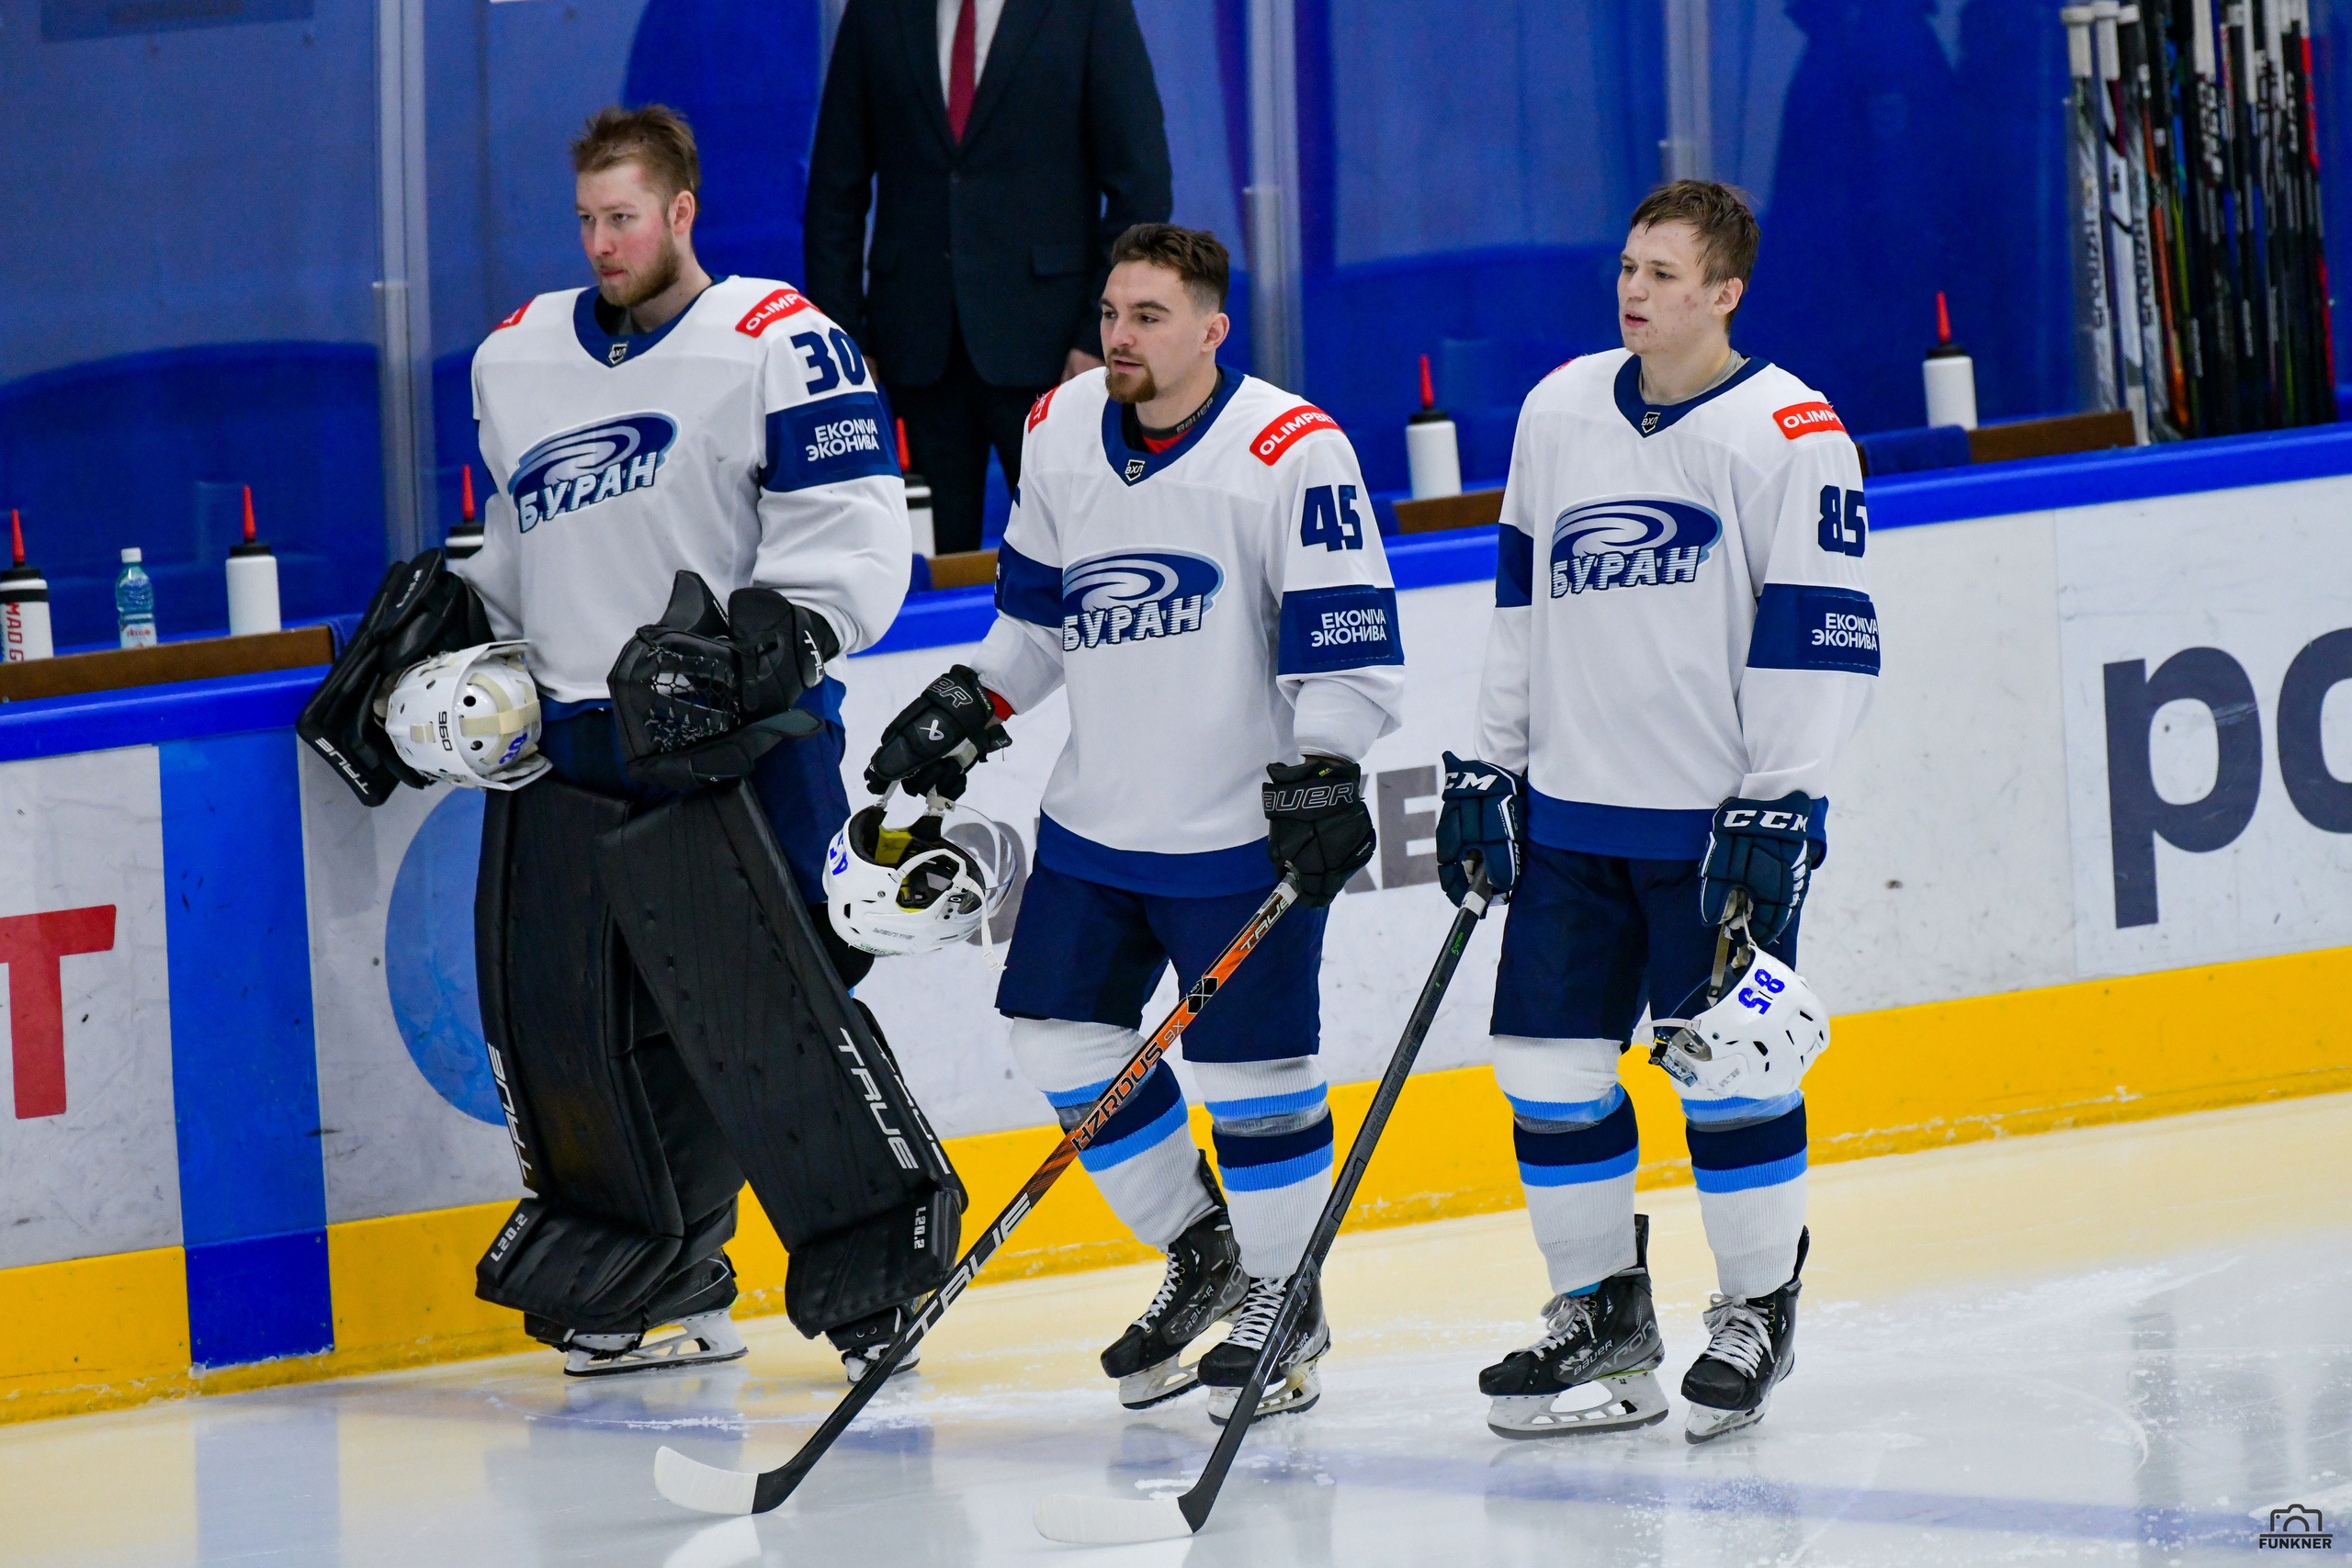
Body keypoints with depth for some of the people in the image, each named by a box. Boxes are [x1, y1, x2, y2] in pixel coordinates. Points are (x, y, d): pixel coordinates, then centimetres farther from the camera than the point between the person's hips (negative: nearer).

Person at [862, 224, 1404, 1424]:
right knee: (1059, 1033, 7)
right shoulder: (1061, 432, 4)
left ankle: (1284, 1301, 15)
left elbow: (1348, 645, -16)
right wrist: (967, 710, 9)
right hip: (1097, 817, 7)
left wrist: (1320, 772, -26)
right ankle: (1198, 1252, 25)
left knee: (1249, 1064, -4)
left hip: (1245, 830, -7)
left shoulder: (1294, 453, -16)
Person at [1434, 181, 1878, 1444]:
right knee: (1547, 1060, 4)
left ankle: (1758, 1310, 14)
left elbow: (1820, 634, -10)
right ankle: (1601, 1309, 19)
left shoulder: (1790, 435, -9)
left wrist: (1780, 806, -15)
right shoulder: (1559, 412, 8)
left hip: (1721, 816, -5)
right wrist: (1487, 767, 14)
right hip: (1570, 810, 5)